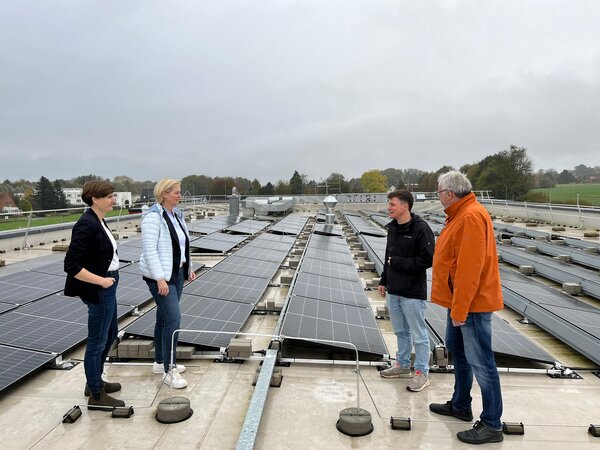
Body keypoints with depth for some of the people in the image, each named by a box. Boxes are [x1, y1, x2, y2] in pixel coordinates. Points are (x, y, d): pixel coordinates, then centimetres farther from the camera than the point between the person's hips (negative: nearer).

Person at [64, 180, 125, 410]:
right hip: (98, 290, -10)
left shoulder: (97, 221, 6)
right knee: (97, 341, 4)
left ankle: (95, 381, 39)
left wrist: (107, 278, 15)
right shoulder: (87, 225, -22)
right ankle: (96, 396, 20)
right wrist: (101, 280, -21)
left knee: (110, 334, 22)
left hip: (106, 288, 10)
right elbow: (71, 265, -25)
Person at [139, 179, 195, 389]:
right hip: (161, 276, -8)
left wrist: (188, 267, 16)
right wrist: (160, 278, -23)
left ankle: (160, 362, 28)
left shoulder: (176, 214, 10)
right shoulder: (153, 217, -16)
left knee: (164, 318, 16)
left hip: (176, 273, 9)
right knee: (173, 319, -10)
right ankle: (168, 371, 1)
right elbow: (149, 250, -21)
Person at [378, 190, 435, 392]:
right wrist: (384, 280, 15)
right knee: (401, 331, 20)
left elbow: (427, 259, -20)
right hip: (393, 291, 8)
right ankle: (403, 366, 35)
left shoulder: (421, 228, -16)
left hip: (413, 293, -8)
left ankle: (422, 373, 18)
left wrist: (398, 262, -18)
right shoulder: (392, 228, 8)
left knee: (418, 335, 5)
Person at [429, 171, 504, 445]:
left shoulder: (471, 216, -22)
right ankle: (460, 405, 36)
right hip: (458, 301, 11)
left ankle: (492, 425, 13)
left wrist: (460, 309, -23)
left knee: (480, 363, -1)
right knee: (456, 350, 20)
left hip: (472, 303, -10)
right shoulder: (459, 214, 11)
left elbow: (470, 268, -26)